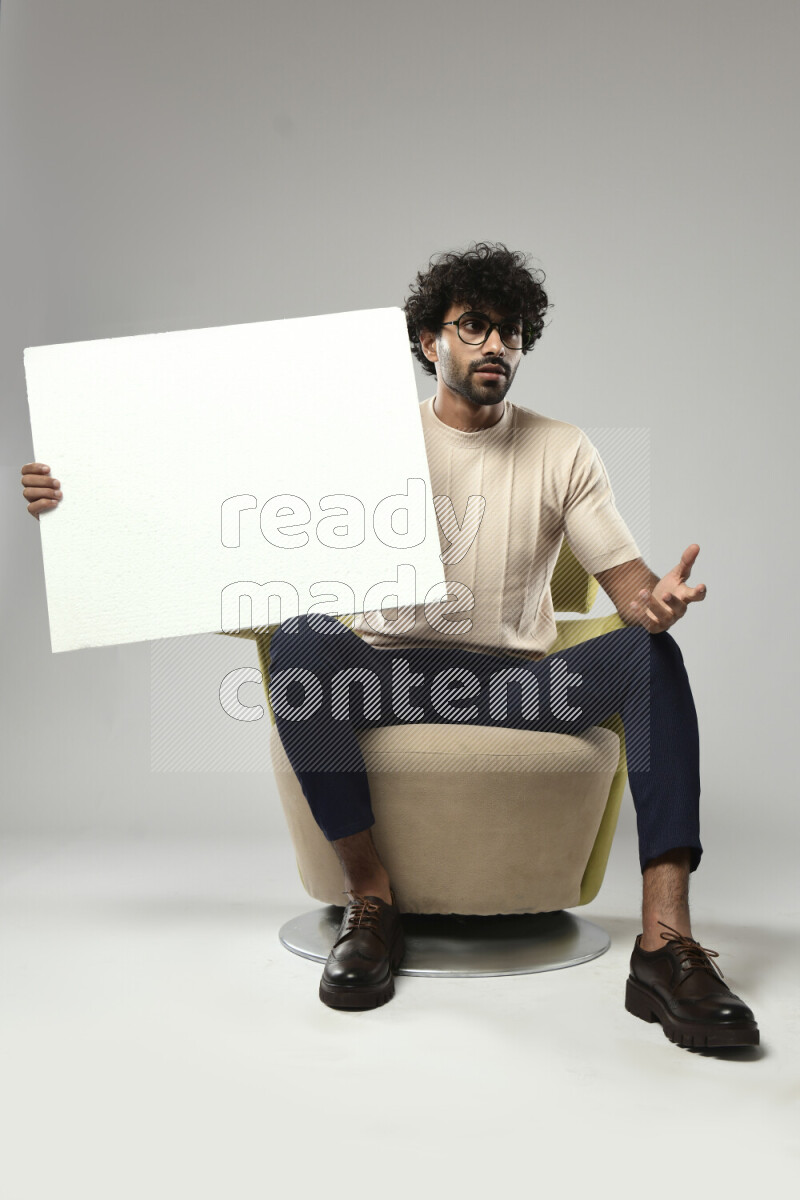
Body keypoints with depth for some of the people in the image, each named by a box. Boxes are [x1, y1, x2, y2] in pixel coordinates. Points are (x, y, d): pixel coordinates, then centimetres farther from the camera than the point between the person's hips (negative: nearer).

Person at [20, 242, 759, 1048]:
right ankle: (369, 902, -19)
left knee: (651, 655, -25)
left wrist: (654, 599, -23)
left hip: (522, 683, 1)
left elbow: (624, 576, 4)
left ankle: (666, 944, -29)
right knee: (301, 640, -31)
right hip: (393, 672, -1)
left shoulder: (562, 451, 10)